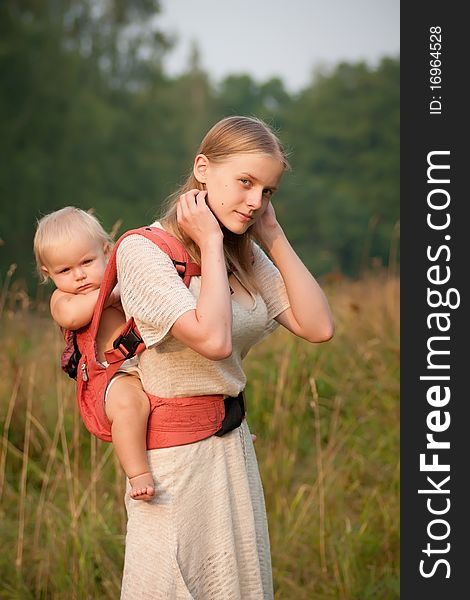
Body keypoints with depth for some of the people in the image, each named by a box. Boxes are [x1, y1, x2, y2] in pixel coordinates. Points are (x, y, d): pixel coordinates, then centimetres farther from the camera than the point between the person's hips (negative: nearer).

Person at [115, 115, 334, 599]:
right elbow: (213, 340, -27)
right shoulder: (142, 251, -15)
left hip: (234, 448, 7)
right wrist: (210, 244, -18)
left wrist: (274, 237, -3)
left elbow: (318, 327, -2)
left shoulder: (246, 256, 8)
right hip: (174, 457, -7)